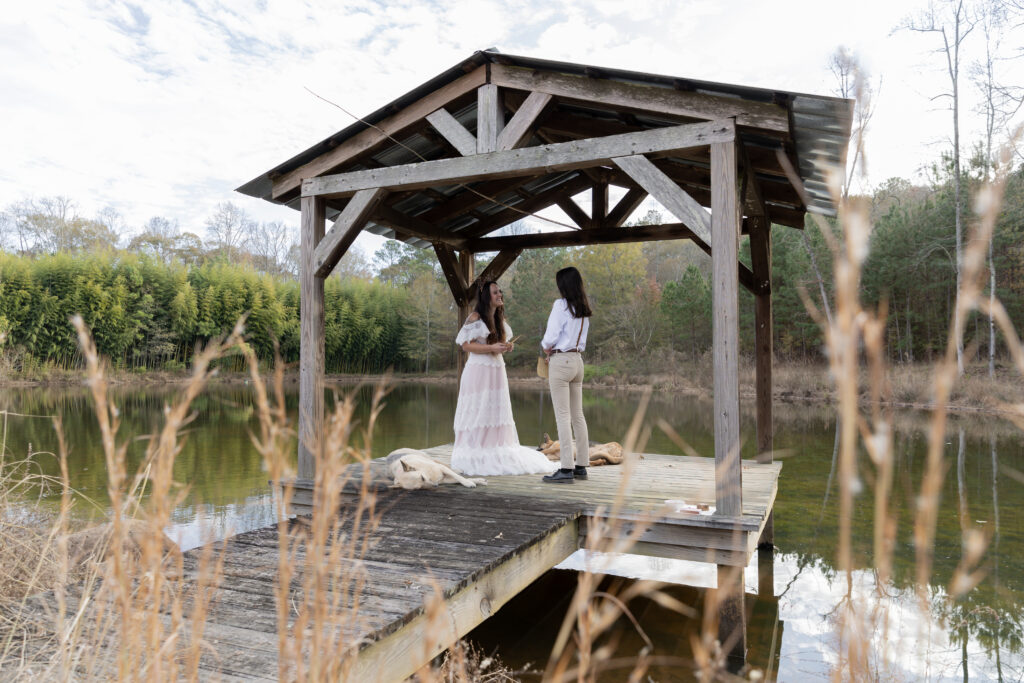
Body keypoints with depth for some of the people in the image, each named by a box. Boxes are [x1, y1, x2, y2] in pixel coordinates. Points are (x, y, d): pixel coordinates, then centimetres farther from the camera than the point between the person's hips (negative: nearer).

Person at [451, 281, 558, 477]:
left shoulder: (500, 319, 14)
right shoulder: (475, 318, -7)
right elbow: (466, 345, -11)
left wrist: (507, 347, 2)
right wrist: (491, 347, -20)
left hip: (497, 371, 7)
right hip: (479, 371, -7)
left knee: (497, 413, 7)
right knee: (478, 413, -5)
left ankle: (496, 457, 14)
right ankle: (475, 459, 1)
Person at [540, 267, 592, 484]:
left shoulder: (561, 305, -11)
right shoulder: (584, 310, 12)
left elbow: (551, 337, -15)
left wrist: (546, 348, 6)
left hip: (561, 361, -8)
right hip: (577, 360, 8)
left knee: (563, 416, -7)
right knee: (577, 415, 11)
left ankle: (566, 469, -7)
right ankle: (581, 466, 16)